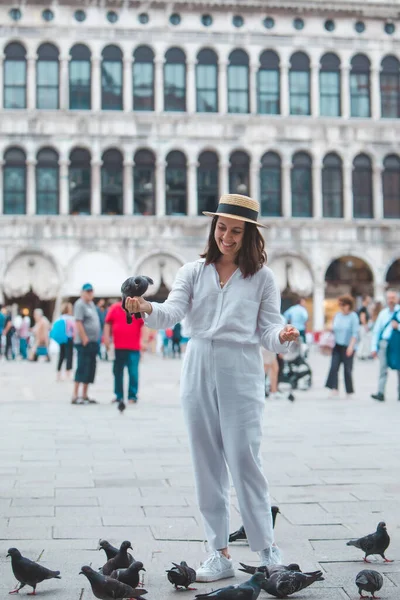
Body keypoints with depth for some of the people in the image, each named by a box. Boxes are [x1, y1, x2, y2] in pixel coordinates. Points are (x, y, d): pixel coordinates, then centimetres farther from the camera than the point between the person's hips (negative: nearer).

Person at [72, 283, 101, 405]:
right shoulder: (80, 304, -9)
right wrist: (85, 339, -21)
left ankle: (84, 396, 16)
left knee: (90, 369, 10)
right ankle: (75, 396, -8)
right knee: (82, 368, -10)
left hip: (93, 342, 9)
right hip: (84, 342, -9)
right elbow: (78, 323, -17)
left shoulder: (92, 304, 18)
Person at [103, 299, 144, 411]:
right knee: (117, 372, 8)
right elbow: (107, 324, 10)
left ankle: (132, 396, 4)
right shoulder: (114, 308, 7)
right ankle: (119, 396, 18)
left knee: (133, 373, -4)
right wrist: (106, 338, 1)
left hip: (133, 348, -3)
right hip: (118, 347, 3)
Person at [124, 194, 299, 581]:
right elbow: (172, 313, -4)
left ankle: (266, 546, 7)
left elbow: (268, 331, 2)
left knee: (244, 456, -8)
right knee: (207, 462, 4)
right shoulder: (193, 272, 11)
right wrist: (146, 308, -25)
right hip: (198, 372, 3)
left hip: (241, 372, -3)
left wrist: (283, 336, -21)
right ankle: (220, 553, 12)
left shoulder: (261, 277, 7)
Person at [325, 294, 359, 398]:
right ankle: (334, 388, -10)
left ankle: (349, 391, 14)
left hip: (347, 347, -4)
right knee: (334, 367, -9)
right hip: (337, 345, 4)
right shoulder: (337, 315, 9)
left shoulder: (353, 316, -5)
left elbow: (355, 333, -8)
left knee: (347, 369, 2)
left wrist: (351, 346, -16)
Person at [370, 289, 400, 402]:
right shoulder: (383, 313, 12)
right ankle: (380, 393, -12)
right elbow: (376, 331, 13)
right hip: (384, 343, 2)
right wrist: (374, 347, 7)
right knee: (383, 368, -7)